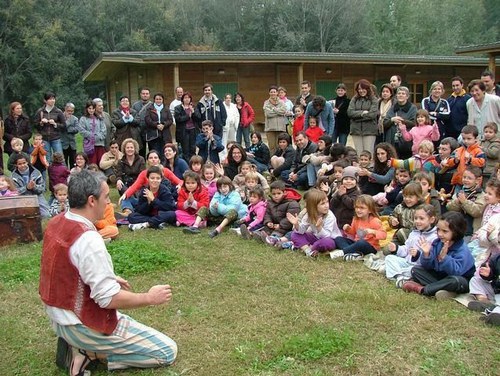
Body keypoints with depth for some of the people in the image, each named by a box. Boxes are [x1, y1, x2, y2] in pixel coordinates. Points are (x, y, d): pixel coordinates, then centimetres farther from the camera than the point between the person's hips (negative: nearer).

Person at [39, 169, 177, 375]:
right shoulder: (88, 239, -29)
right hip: (84, 325, -9)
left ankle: (76, 345, 12)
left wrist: (108, 279, 16)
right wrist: (149, 298, -13)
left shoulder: (56, 223, -1)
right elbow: (109, 299, -27)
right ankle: (86, 350, -5)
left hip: (59, 316, 9)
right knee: (167, 351, -2)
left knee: (126, 320, 36)